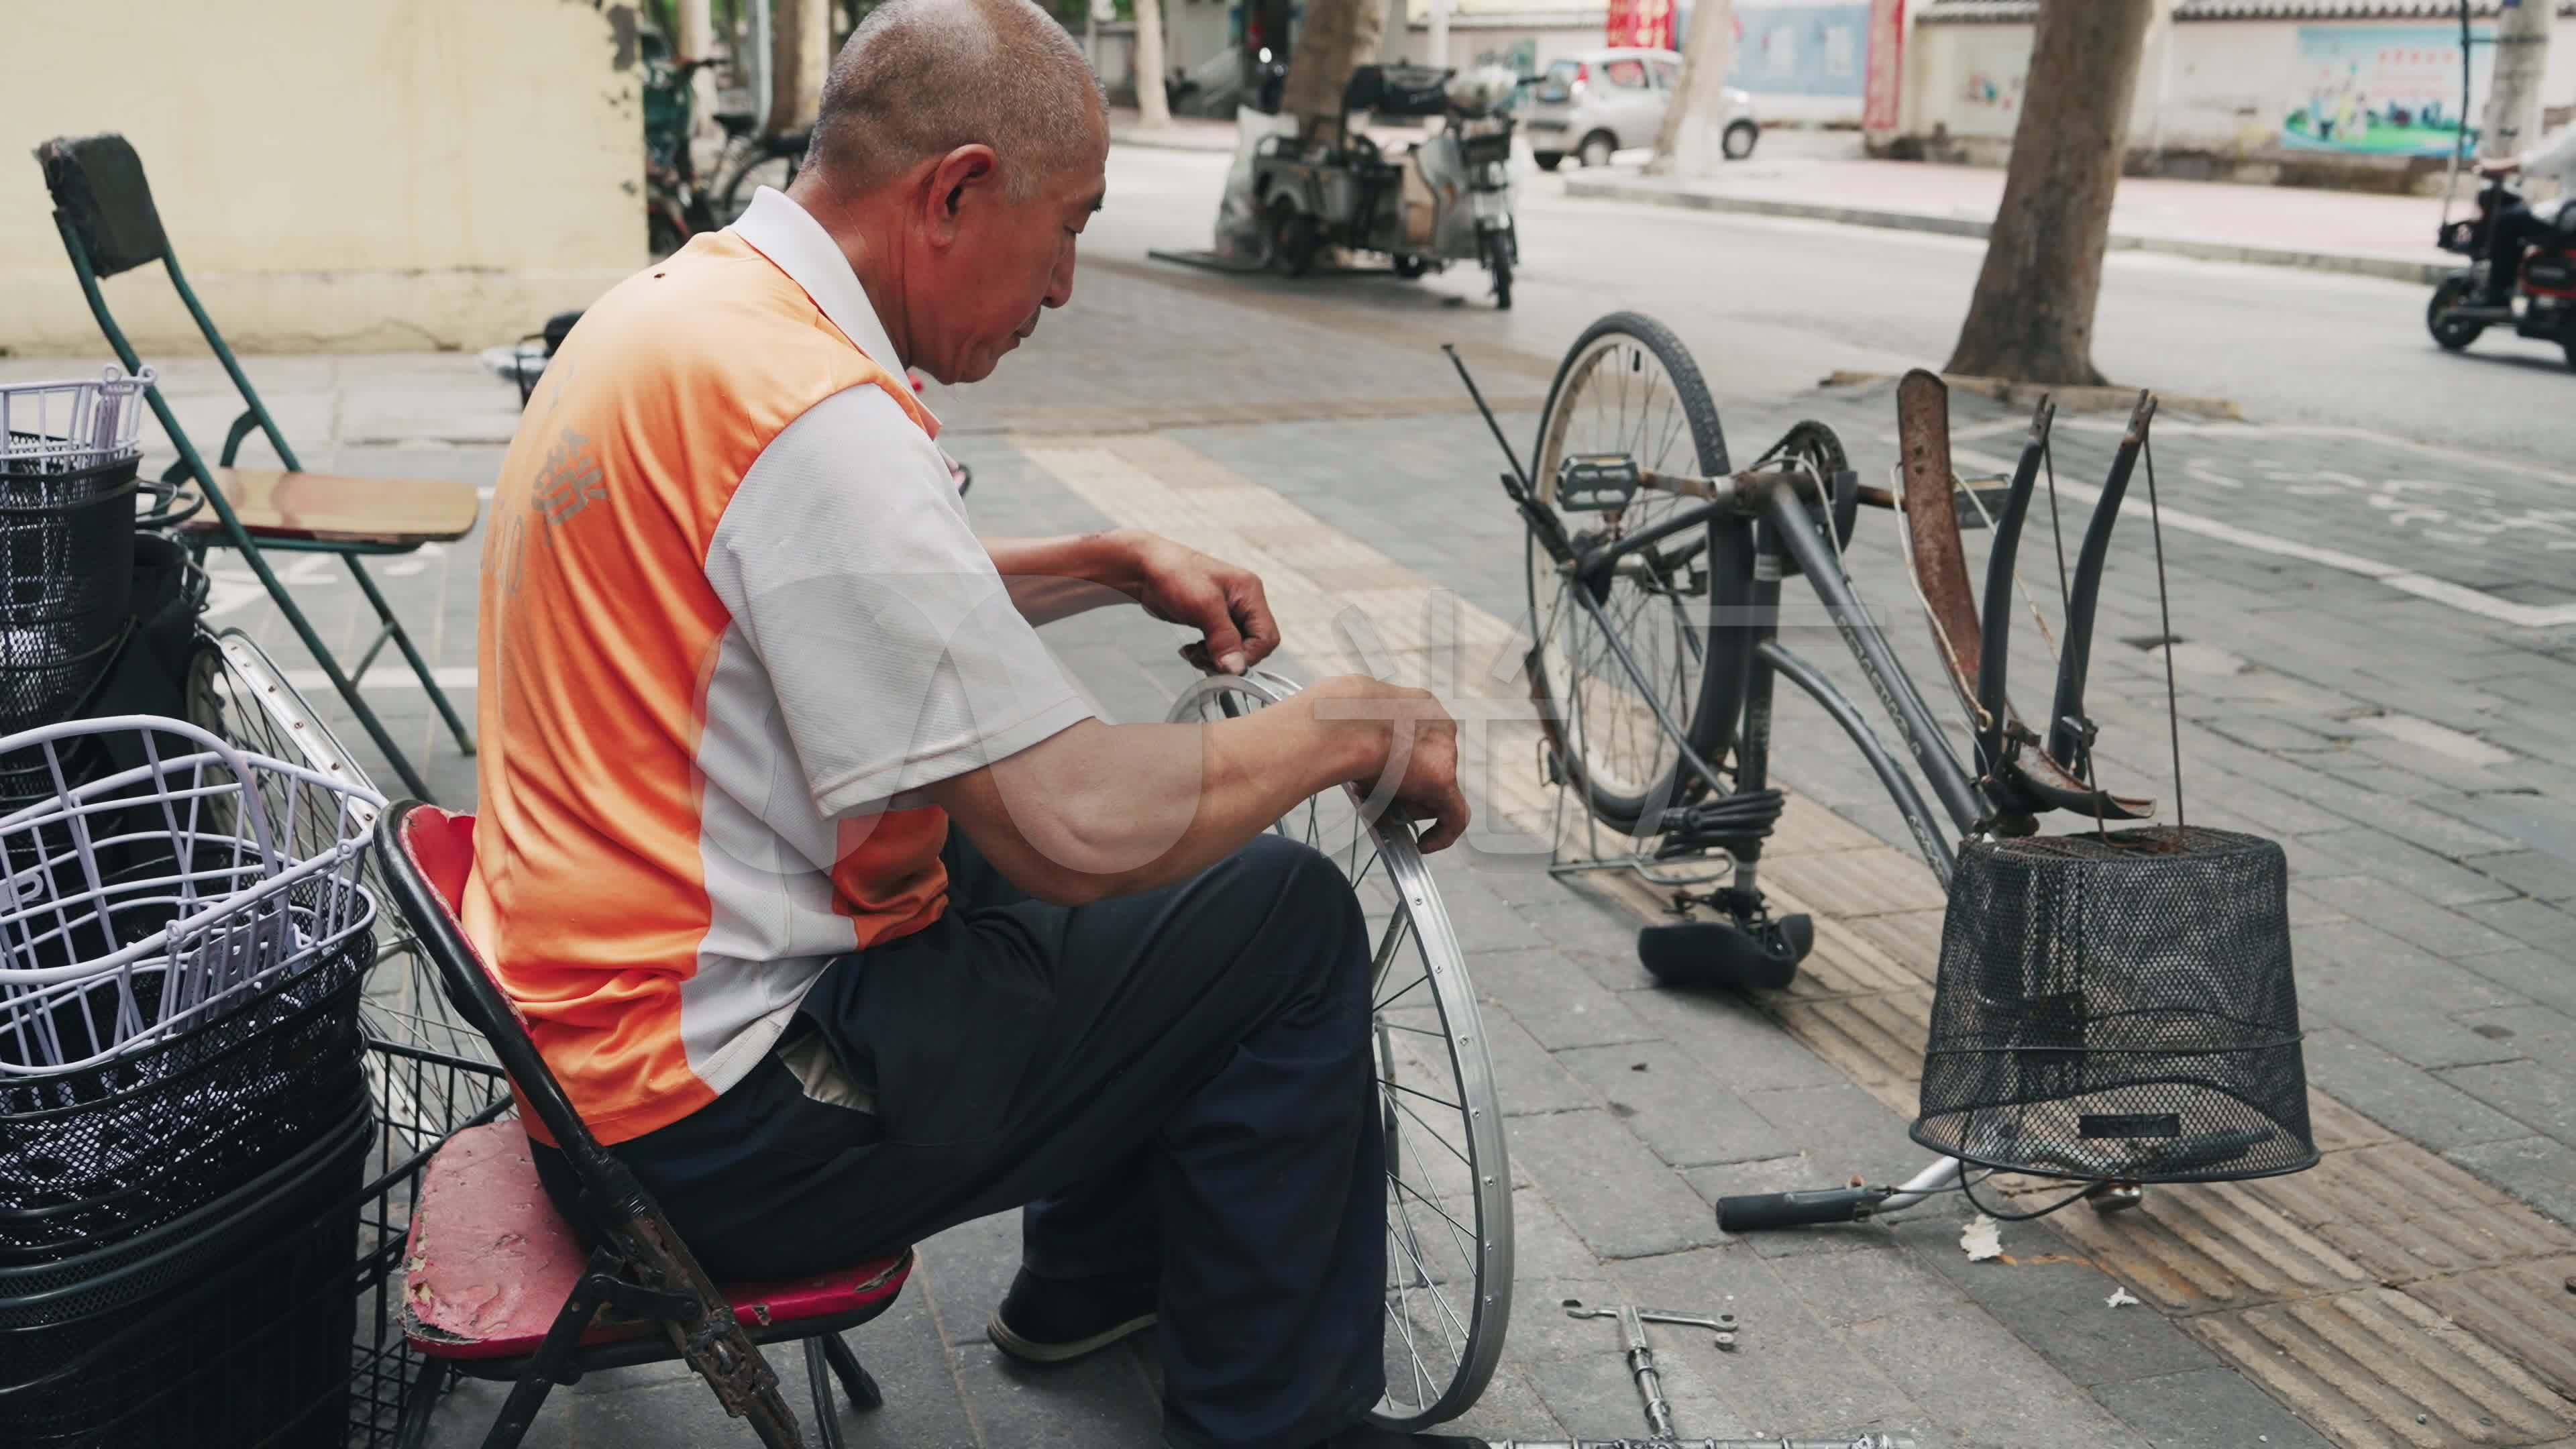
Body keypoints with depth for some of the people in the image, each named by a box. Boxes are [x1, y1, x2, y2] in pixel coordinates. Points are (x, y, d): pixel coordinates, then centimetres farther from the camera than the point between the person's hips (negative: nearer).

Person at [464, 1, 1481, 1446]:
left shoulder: (678, 303, 6)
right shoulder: (815, 409, -26)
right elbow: (1080, 825, -27)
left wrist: (1117, 563, 13)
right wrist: (1359, 723, -11)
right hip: (719, 1127, -10)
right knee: (1286, 917, -4)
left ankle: (1095, 1275, 37)